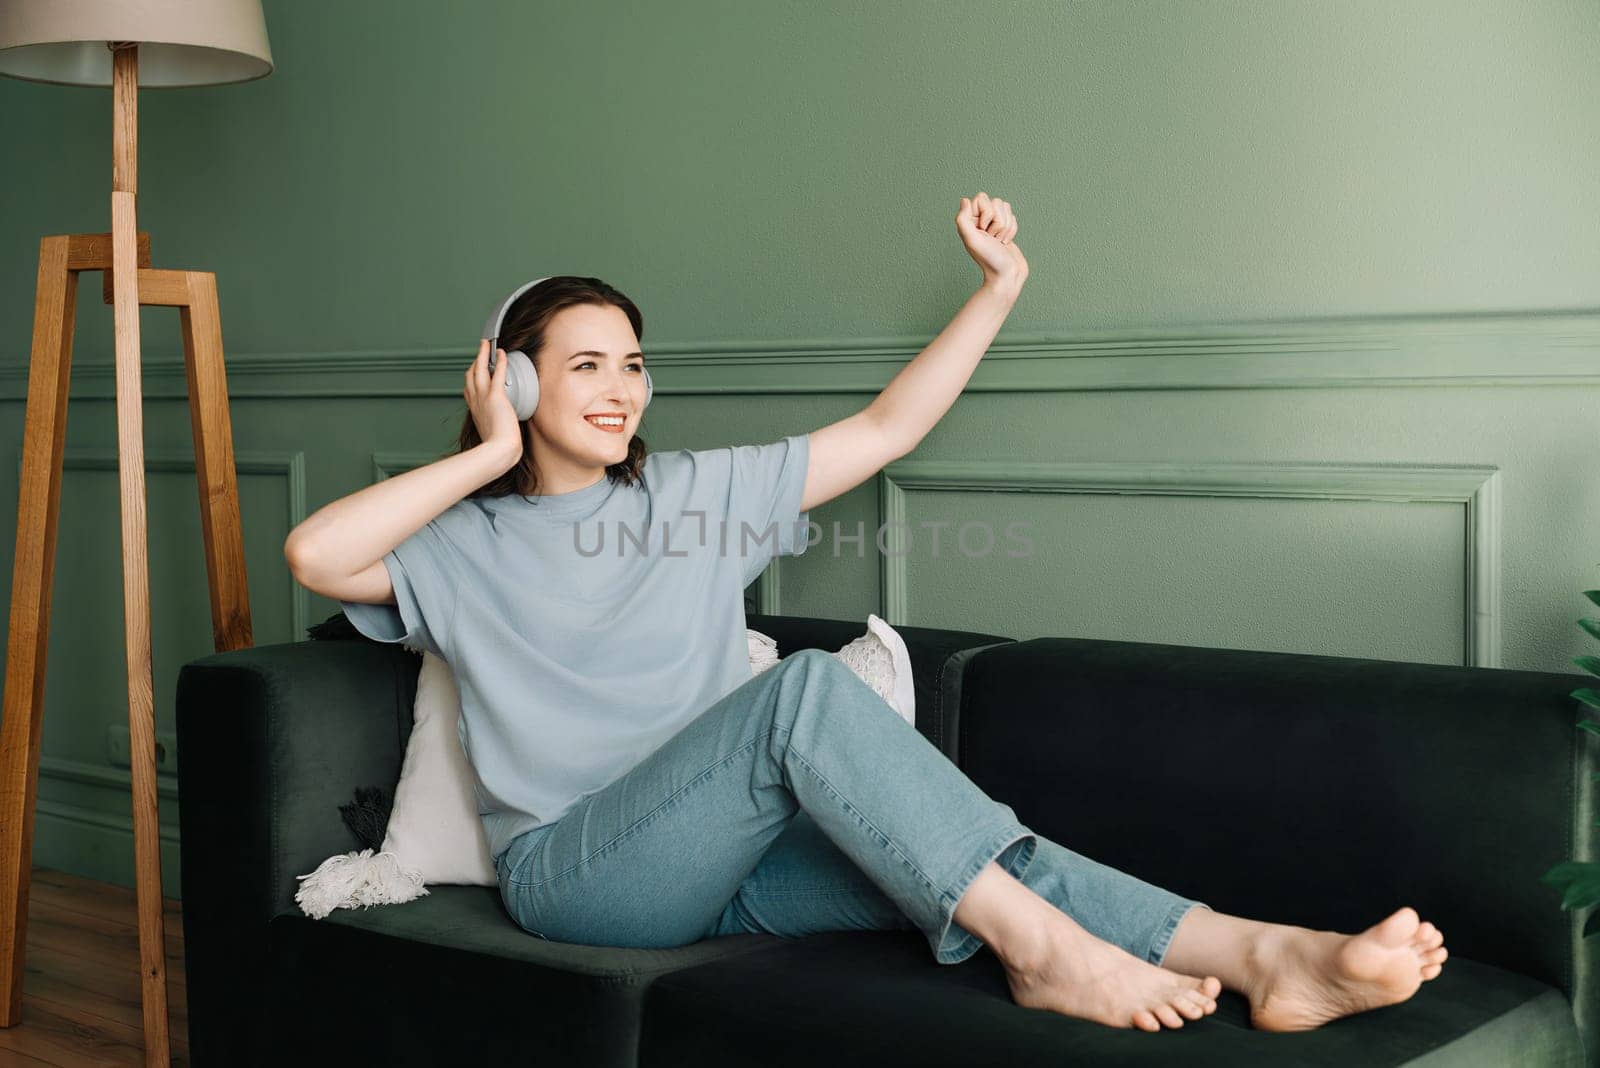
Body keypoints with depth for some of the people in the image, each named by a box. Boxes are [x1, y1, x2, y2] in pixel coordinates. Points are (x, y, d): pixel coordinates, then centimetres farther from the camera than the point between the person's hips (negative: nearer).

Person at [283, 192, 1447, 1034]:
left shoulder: (697, 491, 18)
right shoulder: (466, 547, 8)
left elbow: (886, 428, 15)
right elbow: (315, 553, -14)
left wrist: (1003, 283, 8)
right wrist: (490, 456, -6)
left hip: (723, 859, 4)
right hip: (573, 872, -4)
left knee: (929, 856, -28)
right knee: (807, 686, -31)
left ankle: (1260, 953, -43)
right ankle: (1043, 948, -36)